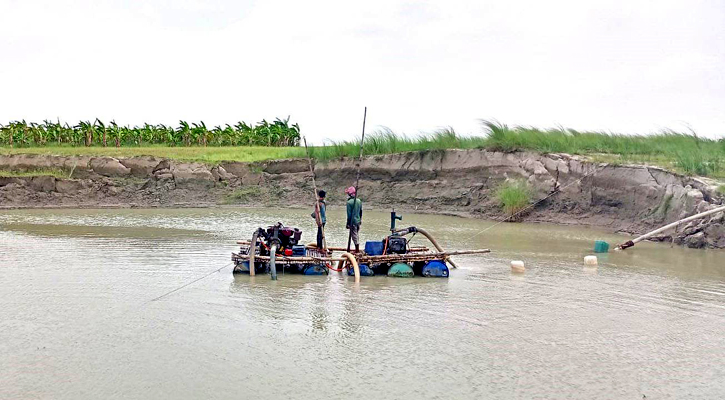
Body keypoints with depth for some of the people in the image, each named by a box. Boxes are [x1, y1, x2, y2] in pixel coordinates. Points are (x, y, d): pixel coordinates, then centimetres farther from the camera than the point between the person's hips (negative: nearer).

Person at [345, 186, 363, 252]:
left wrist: (348, 223, -10)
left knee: (354, 235, -1)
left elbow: (349, 214, -15)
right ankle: (357, 249, 20)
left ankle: (357, 249, -1)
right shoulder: (359, 201, 6)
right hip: (358, 221, 7)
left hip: (352, 222, -7)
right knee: (357, 235, 15)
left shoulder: (349, 202, -15)